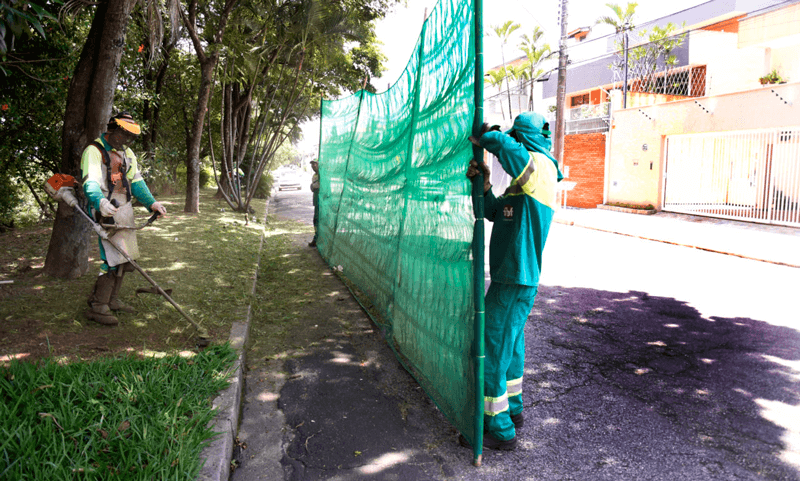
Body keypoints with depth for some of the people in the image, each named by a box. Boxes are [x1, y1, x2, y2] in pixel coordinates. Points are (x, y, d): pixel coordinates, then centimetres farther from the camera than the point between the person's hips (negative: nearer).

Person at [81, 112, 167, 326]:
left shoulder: (127, 153, 17)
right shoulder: (94, 151, -10)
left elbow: (136, 181, 16)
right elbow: (90, 182, -24)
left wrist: (151, 203, 1)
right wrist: (100, 202, -44)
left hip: (124, 210, 8)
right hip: (105, 210, -8)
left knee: (124, 258, 11)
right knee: (115, 259, -15)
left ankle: (111, 300, 24)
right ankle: (97, 307, -8)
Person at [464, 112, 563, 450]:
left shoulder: (541, 168, -15)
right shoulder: (526, 177, 16)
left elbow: (502, 144, -34)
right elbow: (494, 212, 13)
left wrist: (482, 138, -13)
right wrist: (484, 183, -3)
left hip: (514, 282, -11)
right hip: (513, 278, 11)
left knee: (491, 350, -3)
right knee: (511, 344, 21)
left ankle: (499, 429, 10)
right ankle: (512, 410, 37)